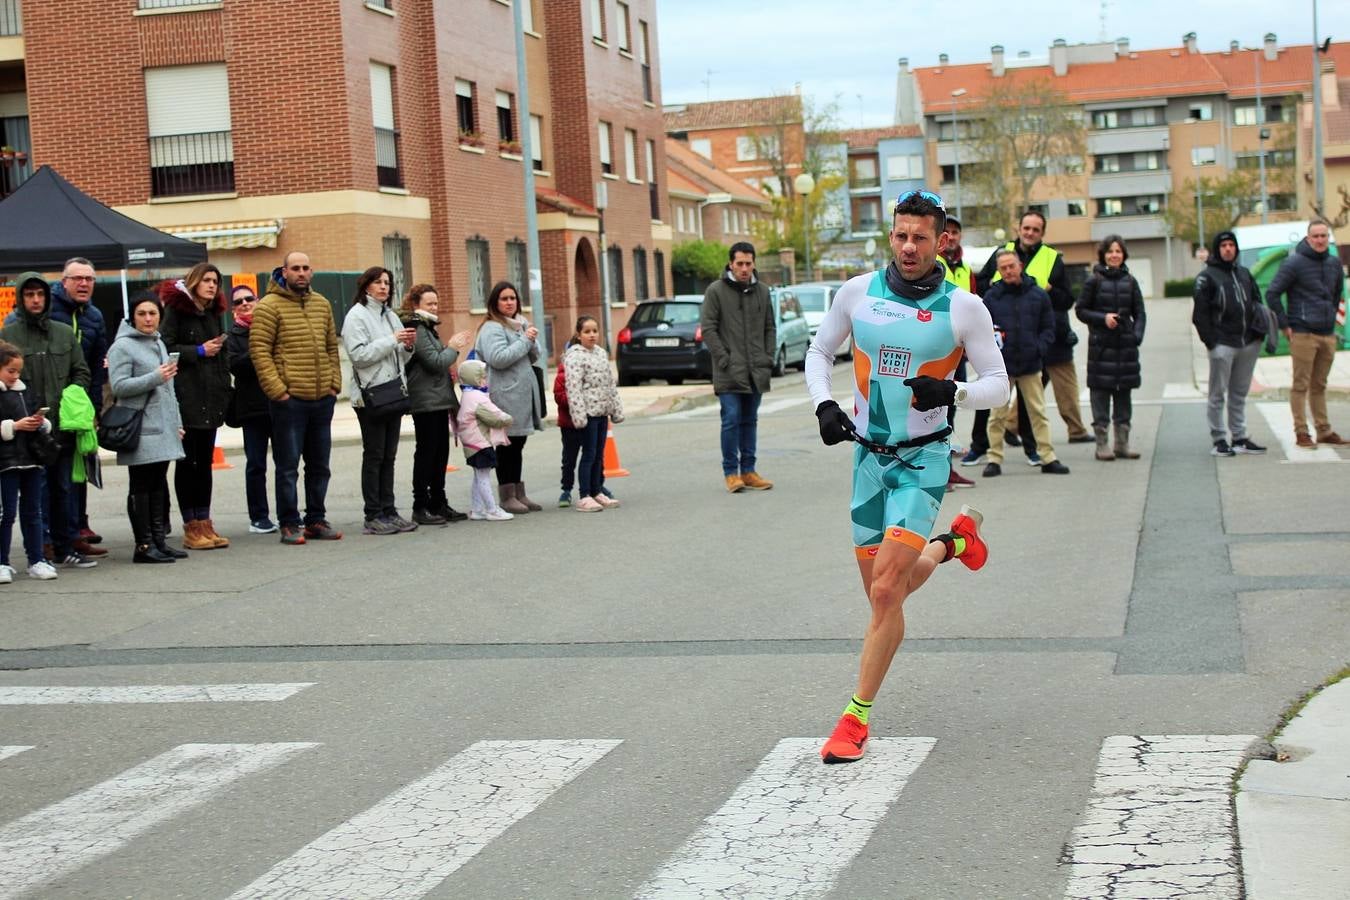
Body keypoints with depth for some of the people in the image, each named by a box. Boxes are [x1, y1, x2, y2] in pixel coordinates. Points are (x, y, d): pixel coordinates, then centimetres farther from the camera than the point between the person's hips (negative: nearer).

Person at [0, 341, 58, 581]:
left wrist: (42, 423, -1)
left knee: (33, 511, 10)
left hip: (31, 459, 6)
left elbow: (47, 424, 18)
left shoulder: (26, 392, 13)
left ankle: (36, 560, 15)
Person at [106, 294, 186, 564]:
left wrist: (176, 421, 22)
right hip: (140, 430, -8)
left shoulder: (158, 343, 19)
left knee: (159, 485, 10)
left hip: (163, 429, 8)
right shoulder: (122, 346, -6)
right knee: (141, 487, -5)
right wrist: (155, 377, -19)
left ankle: (158, 540, 14)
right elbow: (119, 386, -15)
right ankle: (144, 545, -3)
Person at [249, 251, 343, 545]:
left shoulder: (322, 304, 12)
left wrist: (334, 383, 7)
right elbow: (259, 350, -11)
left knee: (320, 465, 12)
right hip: (289, 400, -6)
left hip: (322, 399, 6)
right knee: (288, 466, -1)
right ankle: (289, 524, 6)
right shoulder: (269, 306, -7)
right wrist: (277, 390, -16)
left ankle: (316, 520, 22)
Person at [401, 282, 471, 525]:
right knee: (426, 453, -7)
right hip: (426, 402, -10)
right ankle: (421, 507, -3)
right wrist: (453, 348, -4)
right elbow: (435, 362, -17)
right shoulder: (417, 330, -12)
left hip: (438, 400, 10)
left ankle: (438, 503, 18)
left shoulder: (427, 328, 20)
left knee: (440, 453, 12)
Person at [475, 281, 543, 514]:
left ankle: (519, 493, 18)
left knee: (518, 445, 12)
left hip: (524, 394, 8)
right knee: (507, 446, -4)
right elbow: (498, 358, -22)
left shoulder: (521, 324, 17)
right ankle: (507, 497, 1)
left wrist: (533, 341, -4)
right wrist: (525, 341, -15)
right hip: (506, 396, -8)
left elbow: (536, 357, 17)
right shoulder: (492, 328, -8)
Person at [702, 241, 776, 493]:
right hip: (729, 373, -5)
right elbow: (708, 329, -7)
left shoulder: (762, 291, 10)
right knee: (731, 419, -7)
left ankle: (748, 470, 14)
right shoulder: (716, 291, -4)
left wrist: (769, 357, 4)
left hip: (756, 371, 5)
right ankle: (731, 472, 0)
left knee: (750, 421, 9)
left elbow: (770, 328, 16)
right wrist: (724, 359, -12)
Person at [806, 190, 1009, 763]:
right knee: (882, 592, 13)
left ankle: (856, 718, -4)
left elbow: (998, 385, -2)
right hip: (869, 456, 4)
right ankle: (954, 542, 42)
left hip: (923, 460, -4)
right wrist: (823, 404, -5)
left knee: (886, 591, -15)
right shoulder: (857, 292, -1)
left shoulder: (963, 307, -8)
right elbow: (819, 351, 13)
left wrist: (952, 391, -23)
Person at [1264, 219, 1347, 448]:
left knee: (1319, 385, 13)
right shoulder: (1294, 263, -8)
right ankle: (1301, 433, 0)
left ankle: (1324, 431, 18)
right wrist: (1284, 325, -9)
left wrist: (1331, 316, 19)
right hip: (1303, 333, -6)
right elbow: (1272, 294, -8)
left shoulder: (1334, 263, 10)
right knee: (1301, 385, -2)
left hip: (1327, 334, 6)